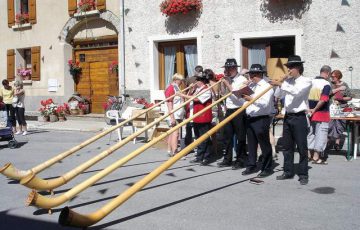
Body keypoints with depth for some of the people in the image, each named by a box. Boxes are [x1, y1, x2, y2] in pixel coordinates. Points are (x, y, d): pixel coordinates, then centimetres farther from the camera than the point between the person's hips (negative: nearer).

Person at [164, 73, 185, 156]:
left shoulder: (176, 88, 17)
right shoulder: (171, 88, -13)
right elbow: (169, 103, -18)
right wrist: (172, 117, -22)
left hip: (177, 115, 10)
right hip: (173, 116, -10)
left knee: (172, 133, 11)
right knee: (175, 133, -13)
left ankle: (170, 151, 16)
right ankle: (174, 152, -15)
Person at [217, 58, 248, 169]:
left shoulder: (242, 80, -8)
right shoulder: (227, 79, 12)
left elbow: (236, 95, -17)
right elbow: (223, 93, 10)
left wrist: (227, 83, -15)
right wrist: (223, 81, 2)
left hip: (239, 111, -7)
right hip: (229, 110, 7)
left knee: (240, 137, 1)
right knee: (227, 136, 11)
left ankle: (240, 160, 8)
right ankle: (227, 159, 20)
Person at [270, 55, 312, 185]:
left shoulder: (306, 81, -6)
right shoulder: (288, 81, 12)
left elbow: (296, 91, -25)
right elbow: (278, 96, 10)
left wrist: (281, 84, -26)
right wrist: (281, 83, 0)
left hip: (299, 117, -6)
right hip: (287, 116, 6)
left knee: (302, 147, -1)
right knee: (287, 146, 11)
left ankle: (303, 175, 5)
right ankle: (288, 172, 20)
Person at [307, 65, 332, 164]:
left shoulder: (311, 82, 6)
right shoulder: (326, 84, -14)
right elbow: (323, 100, -24)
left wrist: (310, 108, 8)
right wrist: (315, 109, -15)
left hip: (312, 113, 7)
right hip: (322, 115, -7)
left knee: (311, 133, 15)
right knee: (321, 134, 1)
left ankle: (309, 155, 22)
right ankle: (316, 157, 4)